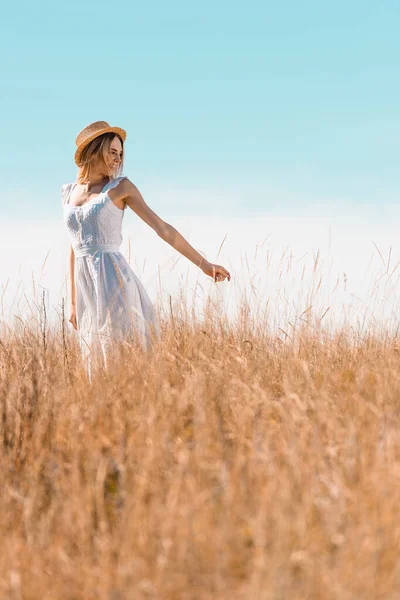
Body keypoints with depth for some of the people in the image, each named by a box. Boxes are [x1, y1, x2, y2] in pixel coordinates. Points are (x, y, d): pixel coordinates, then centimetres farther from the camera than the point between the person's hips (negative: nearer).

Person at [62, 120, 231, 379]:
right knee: (99, 364, 4)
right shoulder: (69, 192, 17)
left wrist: (204, 264, -5)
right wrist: (74, 303, 21)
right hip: (87, 289, 5)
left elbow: (163, 229, 0)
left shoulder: (120, 186, 3)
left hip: (115, 283, -5)